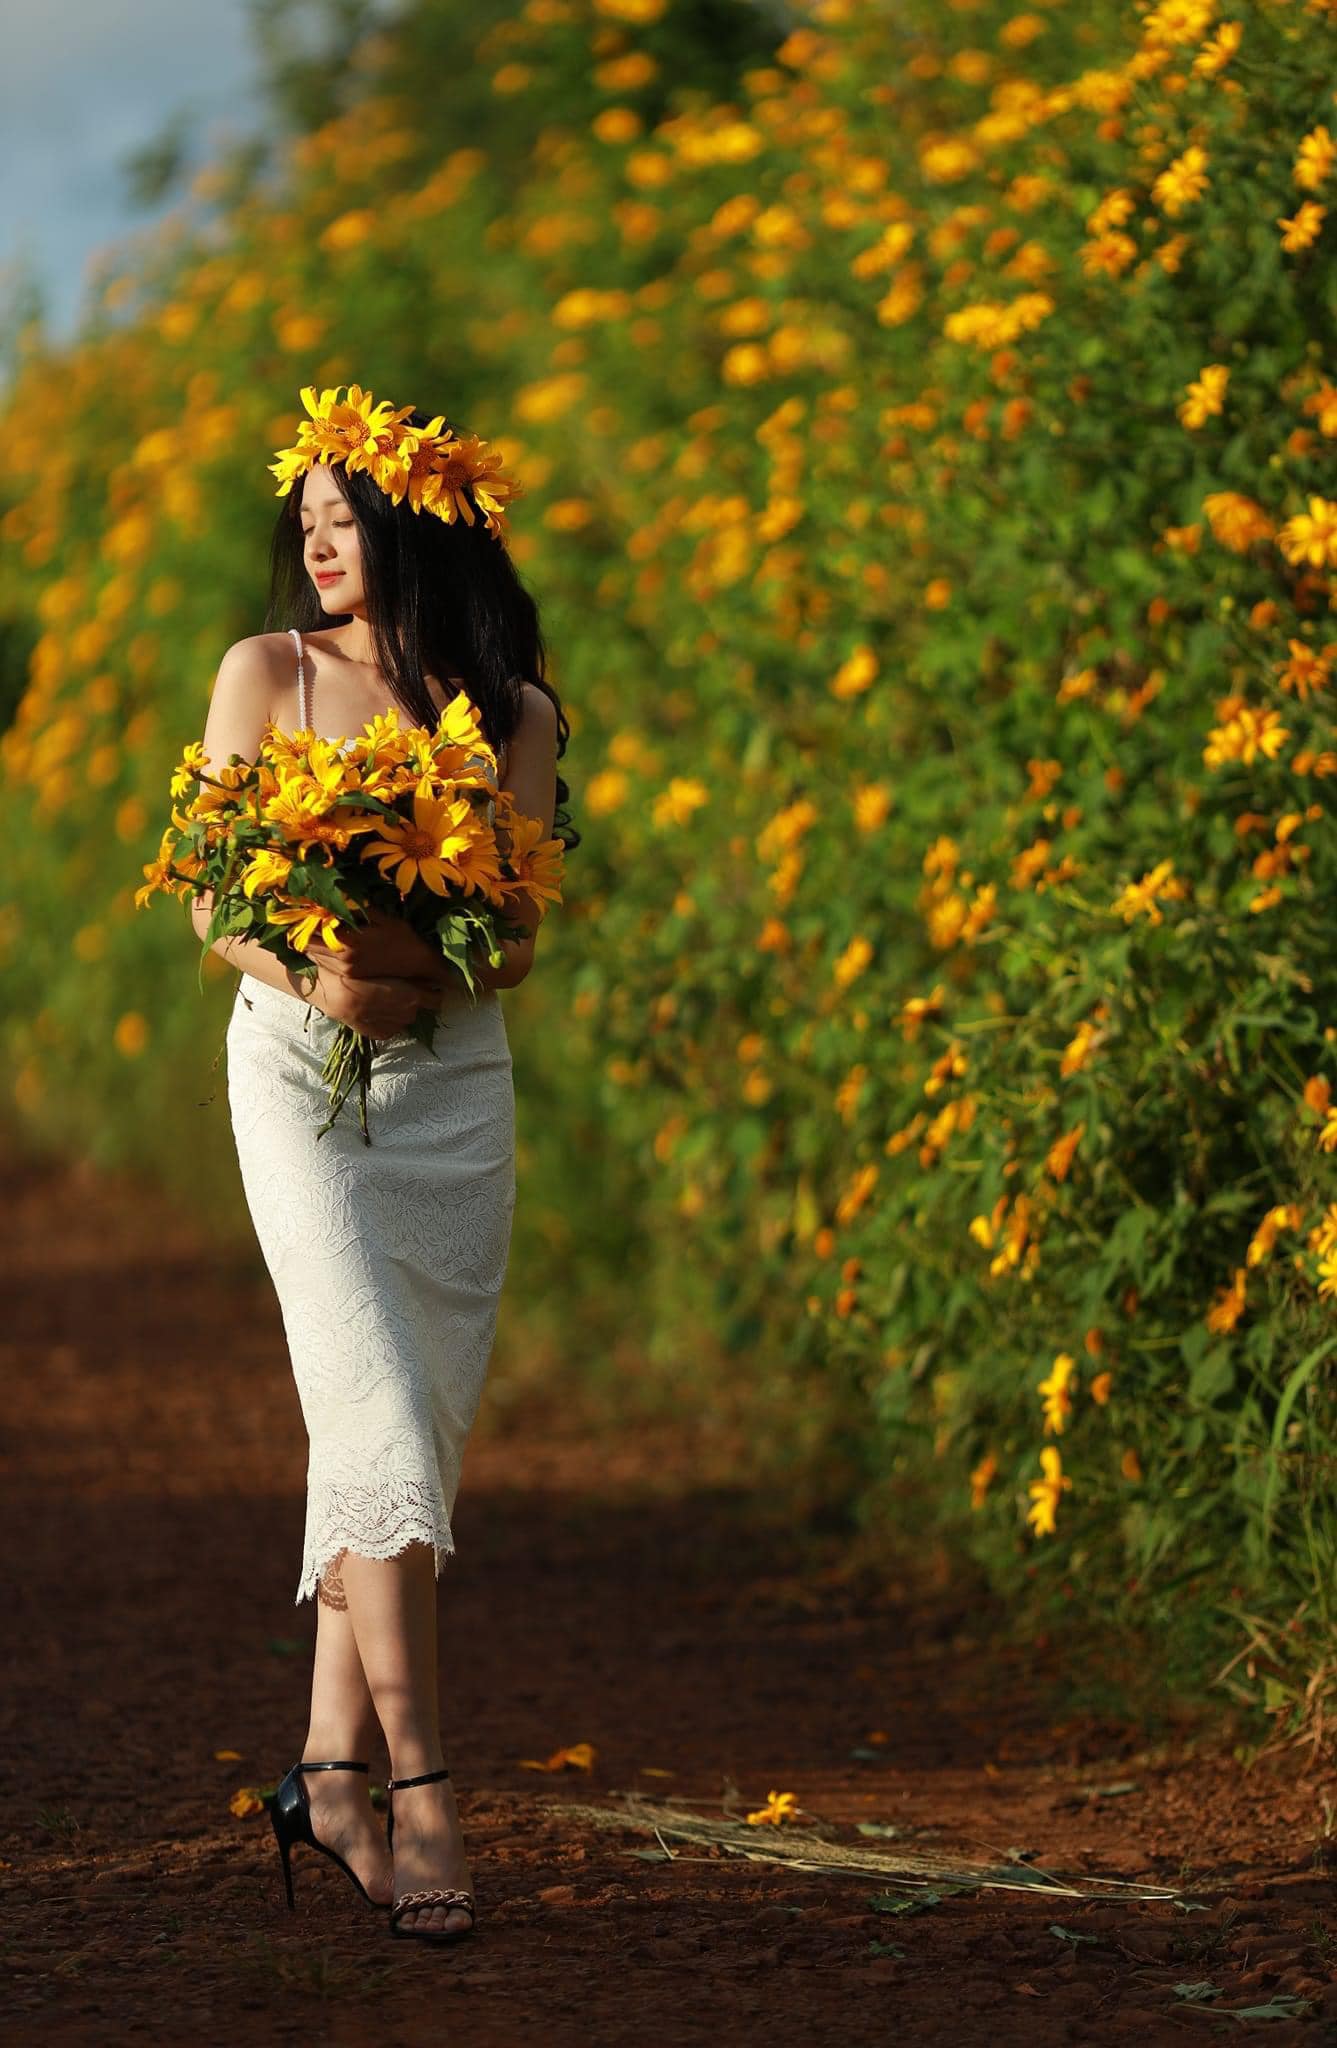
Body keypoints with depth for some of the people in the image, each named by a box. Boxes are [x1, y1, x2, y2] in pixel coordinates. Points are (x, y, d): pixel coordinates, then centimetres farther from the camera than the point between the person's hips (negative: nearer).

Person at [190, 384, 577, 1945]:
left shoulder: (510, 715, 7)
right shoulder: (267, 675, 3)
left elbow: (522, 940, 4)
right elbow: (211, 901, 1)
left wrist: (419, 969, -16)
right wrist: (310, 976, -19)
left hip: (455, 1077, 3)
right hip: (299, 1063, -3)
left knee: (421, 1431, 2)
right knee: (379, 1412, -15)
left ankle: (330, 1769, 10)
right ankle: (417, 1779, -18)